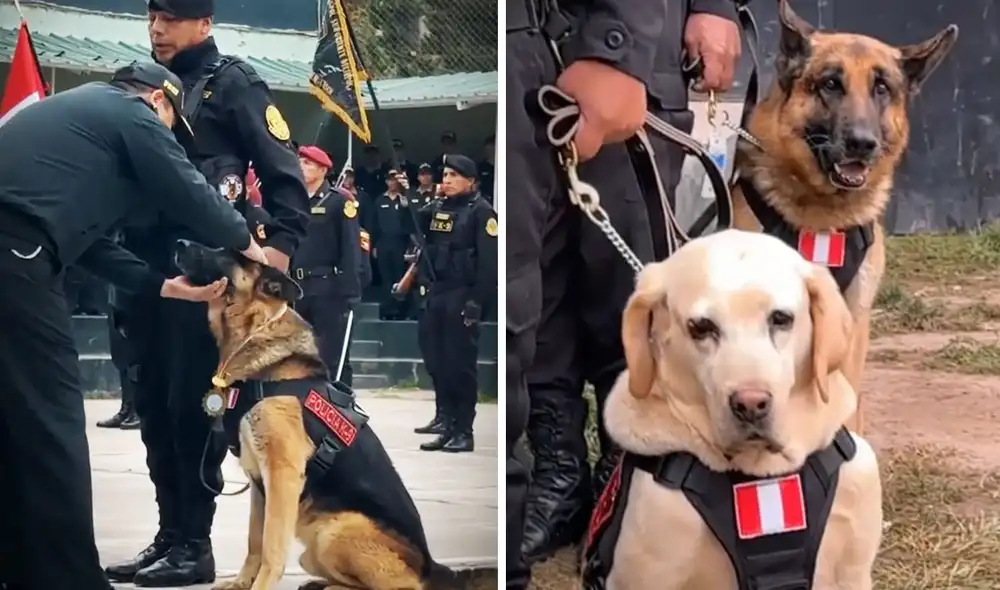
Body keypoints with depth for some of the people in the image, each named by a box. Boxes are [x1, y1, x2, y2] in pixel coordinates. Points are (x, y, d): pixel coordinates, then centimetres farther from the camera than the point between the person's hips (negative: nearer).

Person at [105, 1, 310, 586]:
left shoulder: (234, 82, 0)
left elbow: (283, 170, -5)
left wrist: (280, 243, -17)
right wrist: (123, 251, 10)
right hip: (148, 264, 7)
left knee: (192, 404, -6)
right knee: (155, 407, 8)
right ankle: (169, 535, 17)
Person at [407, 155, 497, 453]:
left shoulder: (481, 211, -6)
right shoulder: (436, 208, 14)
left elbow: (489, 262, -12)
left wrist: (477, 301, -18)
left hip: (462, 297, -7)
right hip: (435, 295, 7)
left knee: (460, 365, -2)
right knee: (437, 363, 8)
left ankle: (464, 431, 6)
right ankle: (447, 425, 17)